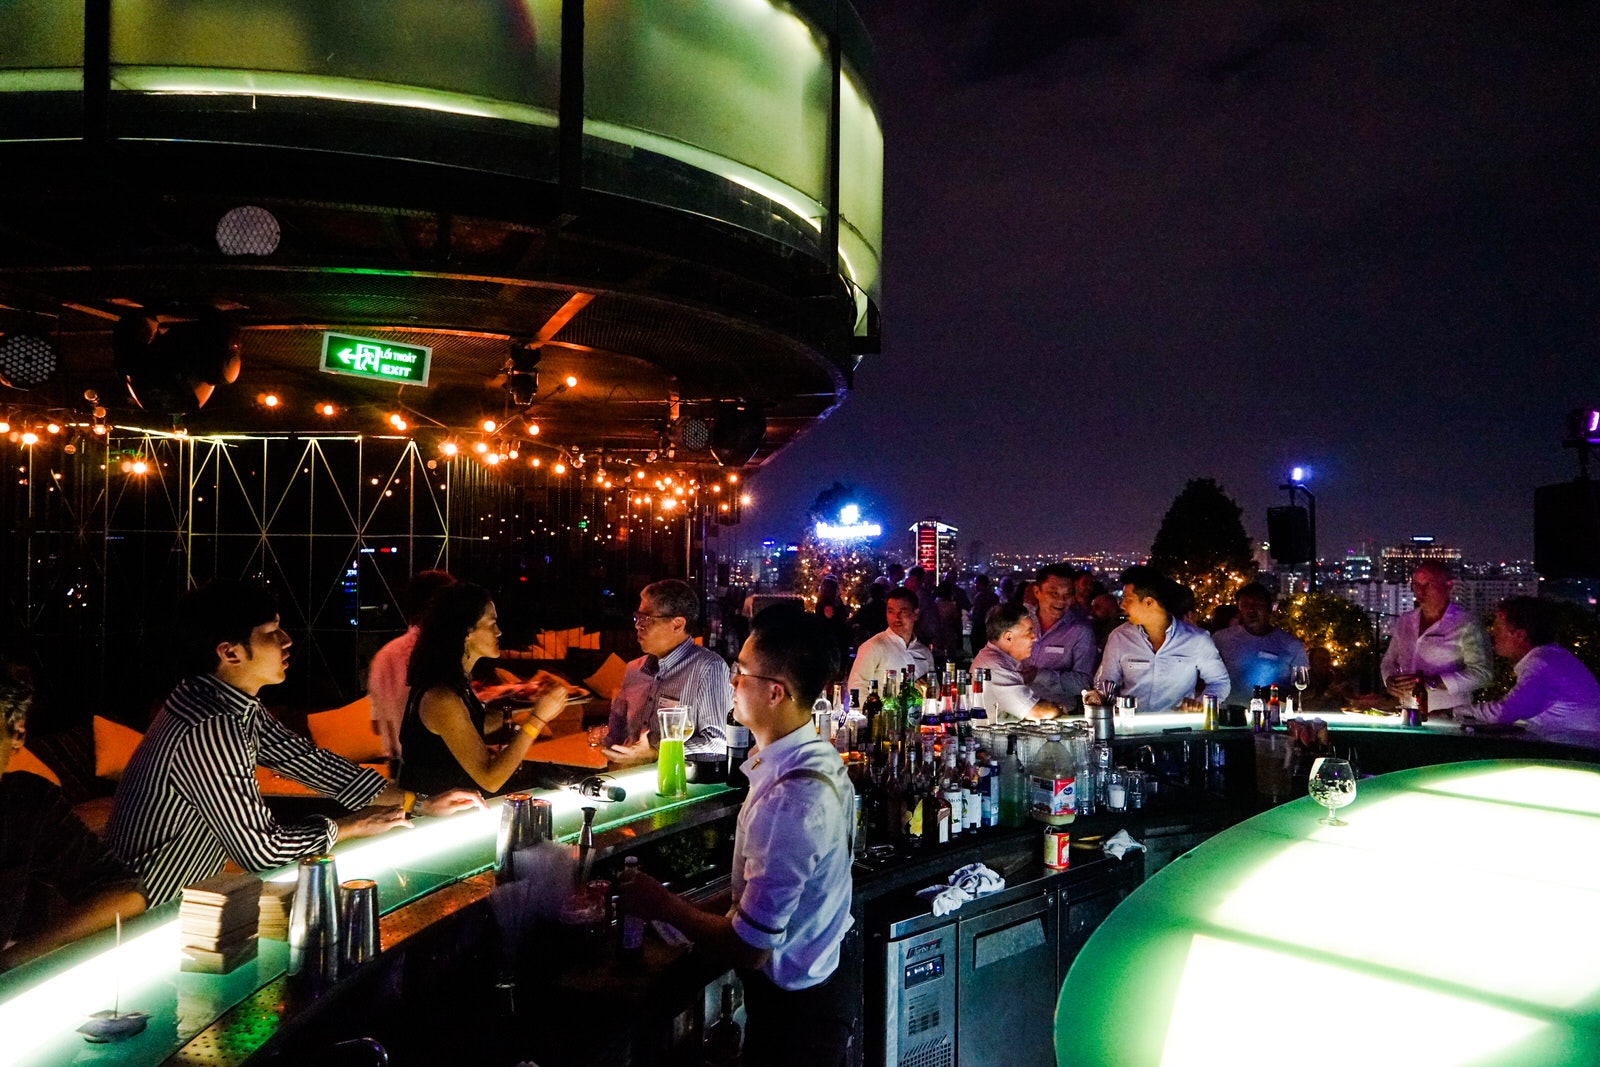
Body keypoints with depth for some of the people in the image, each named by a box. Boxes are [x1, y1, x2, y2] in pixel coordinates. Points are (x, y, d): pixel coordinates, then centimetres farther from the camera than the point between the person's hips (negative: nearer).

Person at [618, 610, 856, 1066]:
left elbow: (751, 948, -27)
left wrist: (664, 906, -13)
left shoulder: (787, 802, -35)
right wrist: (696, 910, 4)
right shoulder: (815, 758, -4)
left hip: (795, 1004, -8)